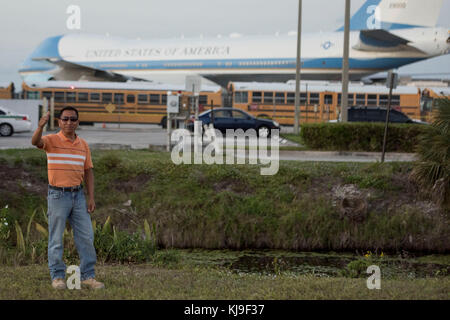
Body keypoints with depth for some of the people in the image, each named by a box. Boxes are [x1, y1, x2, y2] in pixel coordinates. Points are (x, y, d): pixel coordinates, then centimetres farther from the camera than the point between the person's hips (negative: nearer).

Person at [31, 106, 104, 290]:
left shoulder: (83, 144, 9)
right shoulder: (52, 140, -5)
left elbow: (88, 172, 11)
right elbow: (35, 142, -27)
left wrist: (91, 197, 4)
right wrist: (40, 127, -48)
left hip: (78, 194, 5)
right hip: (58, 195, -4)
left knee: (86, 237, 4)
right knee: (56, 239, 2)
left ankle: (88, 276, 12)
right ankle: (57, 277, 12)